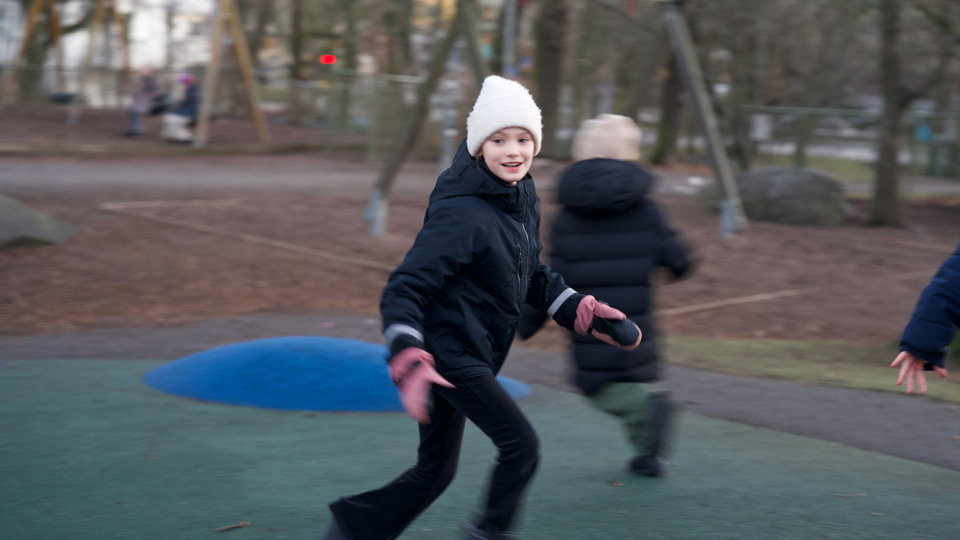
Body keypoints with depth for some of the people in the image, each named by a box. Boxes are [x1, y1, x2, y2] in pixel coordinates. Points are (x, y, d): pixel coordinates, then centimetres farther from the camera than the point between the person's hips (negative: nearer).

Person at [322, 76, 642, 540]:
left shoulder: (524, 201, 7)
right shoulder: (462, 214, -21)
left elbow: (533, 277, 21)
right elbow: (403, 289, -24)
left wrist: (586, 314, 14)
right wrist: (408, 362, -36)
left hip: (472, 356, 9)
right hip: (449, 351, -9)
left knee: (435, 470, 13)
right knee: (521, 445, -8)